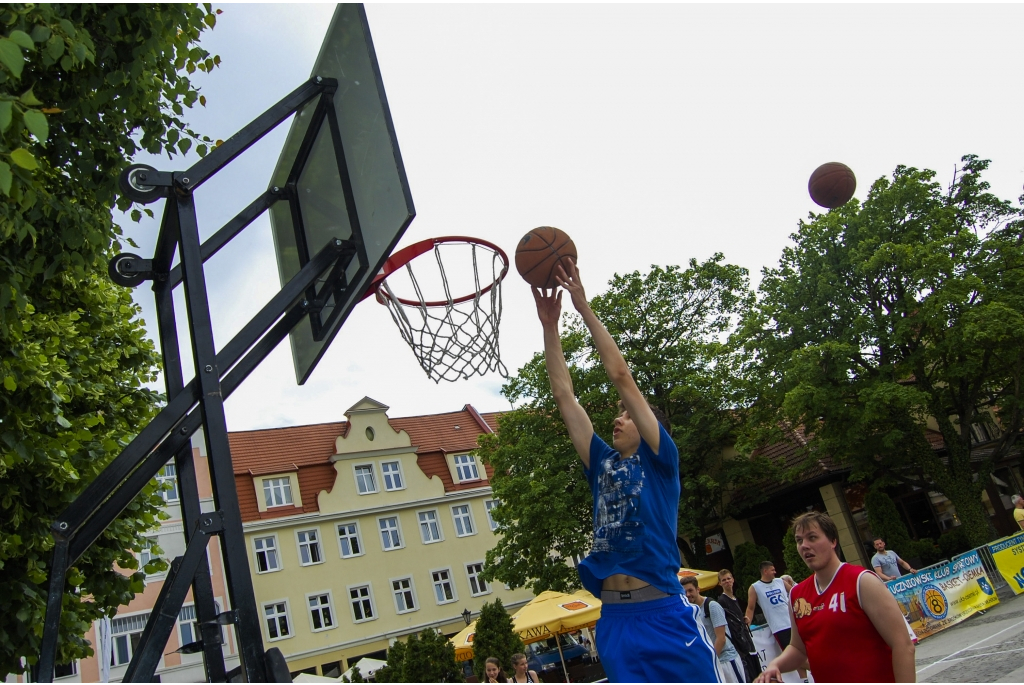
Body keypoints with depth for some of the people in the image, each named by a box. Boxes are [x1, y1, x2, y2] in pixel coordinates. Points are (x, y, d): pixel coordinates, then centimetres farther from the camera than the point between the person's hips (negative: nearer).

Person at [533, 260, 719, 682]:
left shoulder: (660, 460, 3)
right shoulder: (601, 465, 15)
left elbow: (621, 376, -4)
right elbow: (563, 394, 13)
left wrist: (584, 306, -3)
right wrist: (549, 324, 11)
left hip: (664, 613, -5)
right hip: (614, 619, 5)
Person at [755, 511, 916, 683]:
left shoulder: (862, 582, -13)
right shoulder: (796, 595, 4)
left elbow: (904, 646, -16)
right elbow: (798, 648, 14)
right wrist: (776, 665, -4)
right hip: (824, 679, 6)